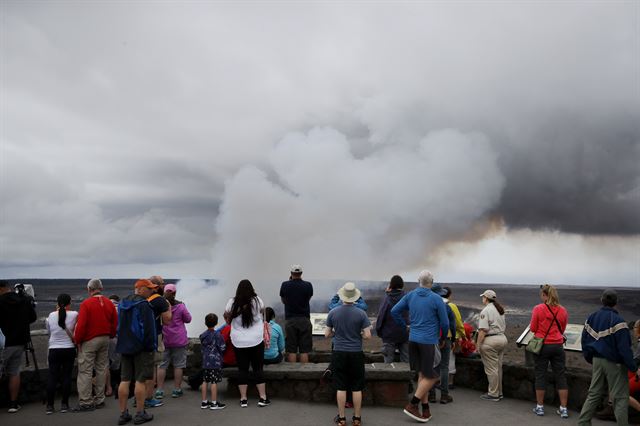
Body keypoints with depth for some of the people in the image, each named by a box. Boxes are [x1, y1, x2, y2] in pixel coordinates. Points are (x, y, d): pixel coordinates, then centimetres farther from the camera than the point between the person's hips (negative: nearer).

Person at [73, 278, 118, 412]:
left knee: (85, 371, 0)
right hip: (105, 339, 6)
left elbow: (81, 324, -14)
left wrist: (77, 340, -3)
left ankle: (86, 402, 0)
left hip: (89, 341, -6)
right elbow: (115, 322, 7)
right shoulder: (109, 303, 4)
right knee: (101, 369, 12)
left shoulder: (86, 304, -11)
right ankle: (99, 400, 18)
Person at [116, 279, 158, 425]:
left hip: (124, 347, 8)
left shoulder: (122, 304, 13)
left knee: (124, 380, 9)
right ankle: (140, 414, 5)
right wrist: (150, 346, -11)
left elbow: (119, 325, 19)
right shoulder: (143, 305, -15)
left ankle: (123, 414, 14)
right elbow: (148, 328, -18)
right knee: (140, 381, -1)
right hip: (141, 348, -8)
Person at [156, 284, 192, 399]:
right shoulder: (180, 306, -8)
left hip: (164, 340, 2)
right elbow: (188, 319, 4)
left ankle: (159, 390, 8)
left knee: (162, 365, 8)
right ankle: (176, 389, 11)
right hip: (179, 340, -2)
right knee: (178, 365, 7)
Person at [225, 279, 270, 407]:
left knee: (242, 369, 9)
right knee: (258, 369, 8)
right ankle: (263, 398, 12)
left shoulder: (232, 302, -7)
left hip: (239, 342, 1)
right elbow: (262, 310, 11)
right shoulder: (256, 301, -8)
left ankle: (243, 399, 13)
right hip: (256, 340, -1)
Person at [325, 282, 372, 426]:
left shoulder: (333, 312, -4)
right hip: (356, 354, -1)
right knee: (357, 388, 9)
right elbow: (367, 335, -8)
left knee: (341, 387, 7)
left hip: (339, 353, 1)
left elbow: (327, 334, 1)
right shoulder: (361, 313, -8)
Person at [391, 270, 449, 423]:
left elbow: (394, 311, 3)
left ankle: (426, 410, 16)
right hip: (429, 341, -6)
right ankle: (412, 405, 0)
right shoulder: (436, 299, -10)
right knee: (432, 376, 5)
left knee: (422, 374, 13)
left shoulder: (410, 295, 3)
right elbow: (445, 323, -6)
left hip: (413, 340, 6)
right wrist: (443, 337, 13)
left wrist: (404, 325, 15)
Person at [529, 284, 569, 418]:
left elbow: (533, 329, -5)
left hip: (542, 345, -3)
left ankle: (540, 407, 14)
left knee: (540, 375, 7)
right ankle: (563, 409, 14)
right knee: (560, 376, 9)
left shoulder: (538, 309, -11)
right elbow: (562, 330, 11)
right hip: (558, 346, 3)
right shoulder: (562, 310, 0)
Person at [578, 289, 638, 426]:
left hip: (597, 360, 7)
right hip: (614, 363, -7)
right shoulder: (617, 321, -17)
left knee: (594, 394, 14)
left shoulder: (592, 317, 5)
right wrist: (634, 368, -12)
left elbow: (585, 340, 10)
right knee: (620, 398, 4)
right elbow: (624, 348, -19)